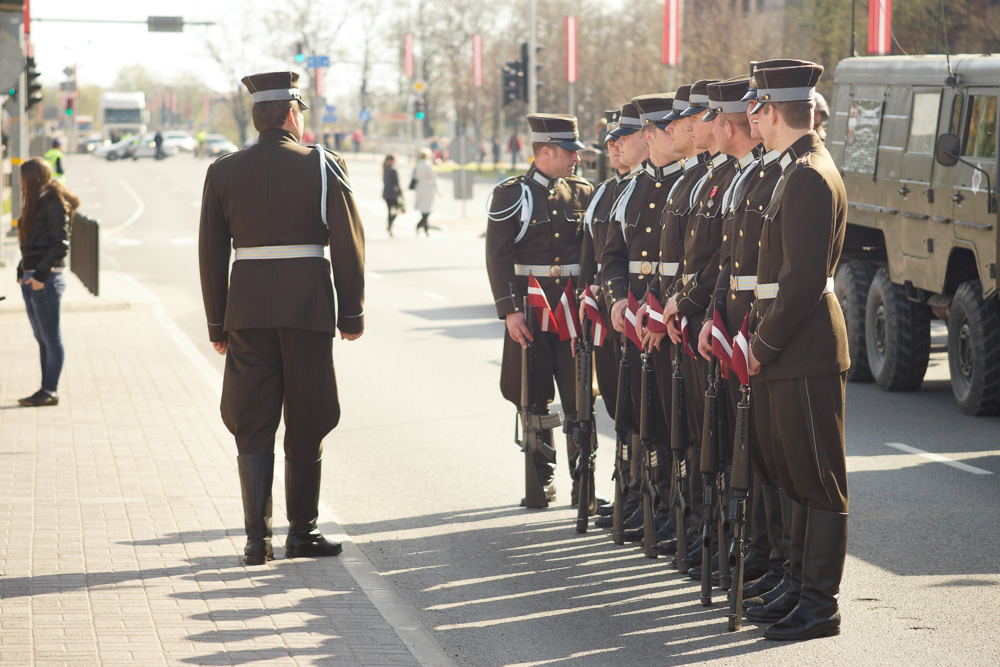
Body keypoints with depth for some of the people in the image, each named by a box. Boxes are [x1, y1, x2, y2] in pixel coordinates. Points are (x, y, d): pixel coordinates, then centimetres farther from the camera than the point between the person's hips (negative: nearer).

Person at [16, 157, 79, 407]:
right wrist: (22, 271, 10)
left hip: (47, 278, -9)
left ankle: (50, 391, 1)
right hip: (30, 278, 9)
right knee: (41, 337, 10)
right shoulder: (36, 203, 16)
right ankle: (47, 390, 14)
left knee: (50, 337, -3)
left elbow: (61, 244, -16)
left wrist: (41, 274, -19)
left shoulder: (55, 203, -11)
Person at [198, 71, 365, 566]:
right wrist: (352, 314, 4)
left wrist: (217, 324, 11)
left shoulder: (223, 172, 4)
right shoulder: (323, 166, -3)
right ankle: (302, 533, 12)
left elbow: (211, 252, 5)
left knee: (252, 428, 7)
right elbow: (349, 243, -4)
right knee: (307, 425, 9)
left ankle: (258, 539, 3)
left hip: (247, 309, 2)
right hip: (309, 310, -2)